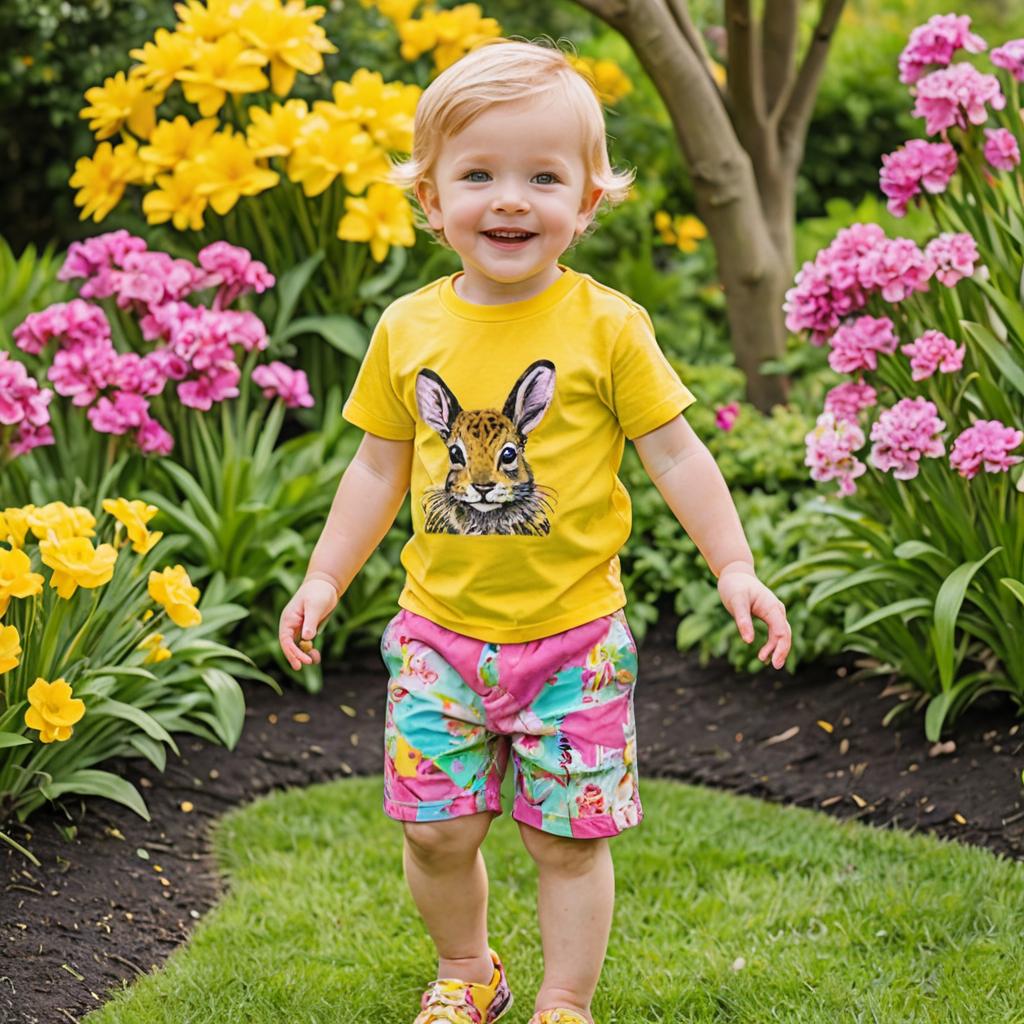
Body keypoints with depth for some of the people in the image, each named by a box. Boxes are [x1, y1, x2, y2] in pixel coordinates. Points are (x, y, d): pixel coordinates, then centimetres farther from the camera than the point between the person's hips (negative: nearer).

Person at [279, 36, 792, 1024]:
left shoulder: (607, 325, -7)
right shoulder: (408, 329, 1)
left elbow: (674, 452, -2)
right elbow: (380, 466, 11)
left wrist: (733, 566, -5)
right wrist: (324, 576, 10)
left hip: (572, 635, -2)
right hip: (440, 631, 3)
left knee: (568, 834, 6)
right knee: (434, 828, 8)